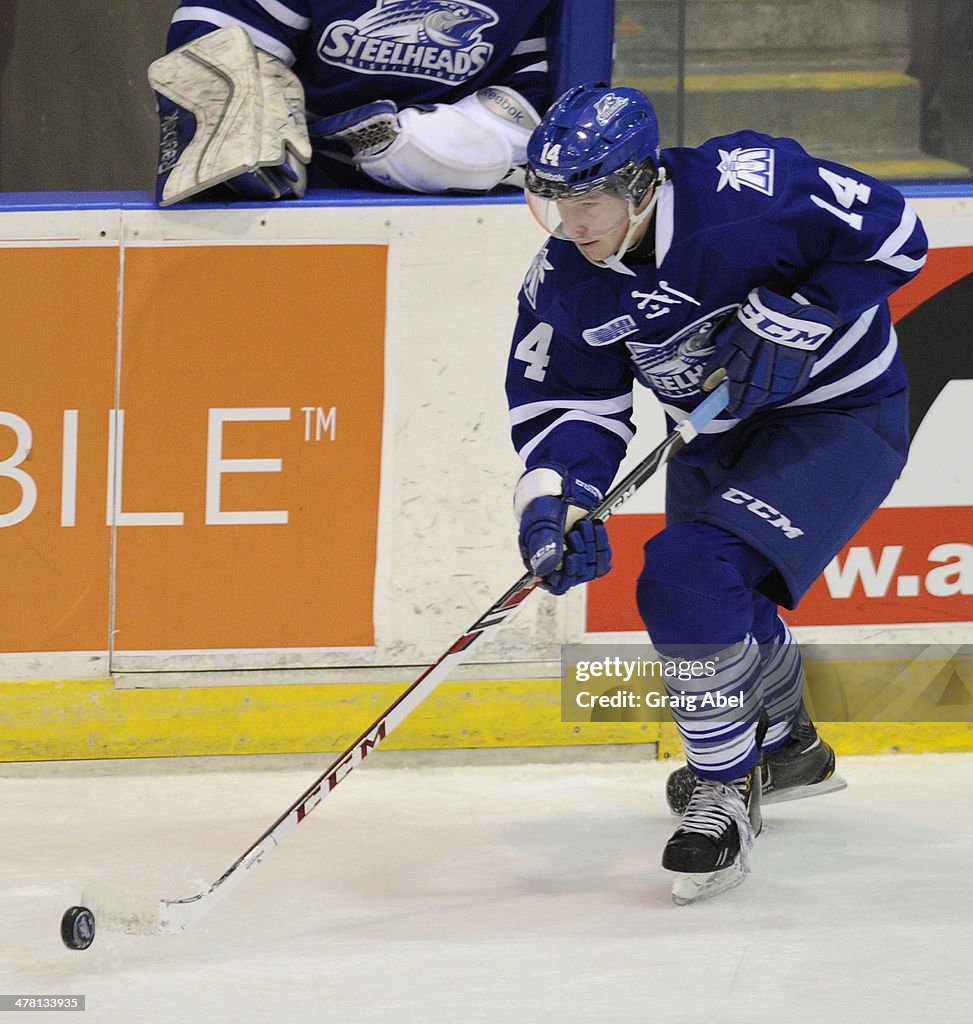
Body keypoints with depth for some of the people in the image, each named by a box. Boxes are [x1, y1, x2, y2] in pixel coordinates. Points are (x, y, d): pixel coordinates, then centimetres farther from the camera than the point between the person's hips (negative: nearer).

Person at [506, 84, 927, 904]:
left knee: (691, 581, -24)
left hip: (838, 414, -8)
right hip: (717, 437, 8)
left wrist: (788, 323, -28)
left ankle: (723, 792, -8)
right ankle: (784, 744, 54)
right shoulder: (563, 282, -11)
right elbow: (564, 398, -4)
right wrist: (556, 499, -22)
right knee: (717, 611, 22)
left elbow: (891, 235, -22)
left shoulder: (744, 191, -30)